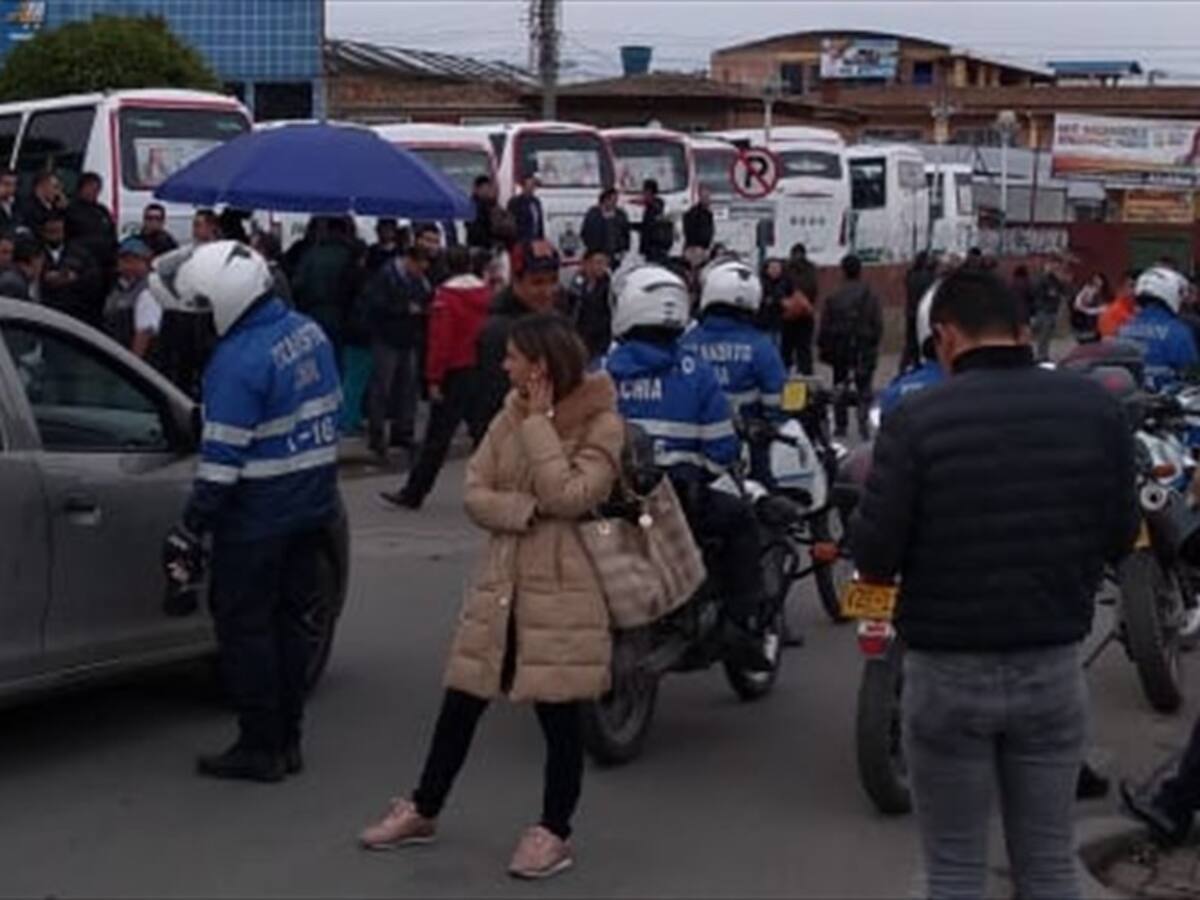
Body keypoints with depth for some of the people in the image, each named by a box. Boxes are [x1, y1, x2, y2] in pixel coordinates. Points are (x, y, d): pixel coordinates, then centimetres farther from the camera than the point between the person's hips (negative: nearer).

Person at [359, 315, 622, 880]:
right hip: (502, 582, 6)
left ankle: (554, 832, 17)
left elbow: (568, 497, -21)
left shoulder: (600, 423, -9)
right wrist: (526, 510, -14)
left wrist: (539, 422, -16)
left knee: (558, 710, 3)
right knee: (461, 699, 12)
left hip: (563, 589, -6)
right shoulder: (511, 414, 8)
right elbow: (475, 493, 4)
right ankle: (424, 810, 26)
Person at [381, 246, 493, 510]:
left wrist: (433, 379, -12)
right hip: (483, 373, 5)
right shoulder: (486, 293, 3)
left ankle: (413, 493, 3)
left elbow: (440, 339, -15)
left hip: (456, 373, -5)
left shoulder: (446, 295, -12)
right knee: (483, 431, 12)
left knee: (437, 437, -2)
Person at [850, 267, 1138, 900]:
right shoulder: (1095, 407, -6)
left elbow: (872, 556, -15)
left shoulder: (916, 419, -16)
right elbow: (1119, 538, 2)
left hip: (948, 674, -3)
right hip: (1054, 670, 3)